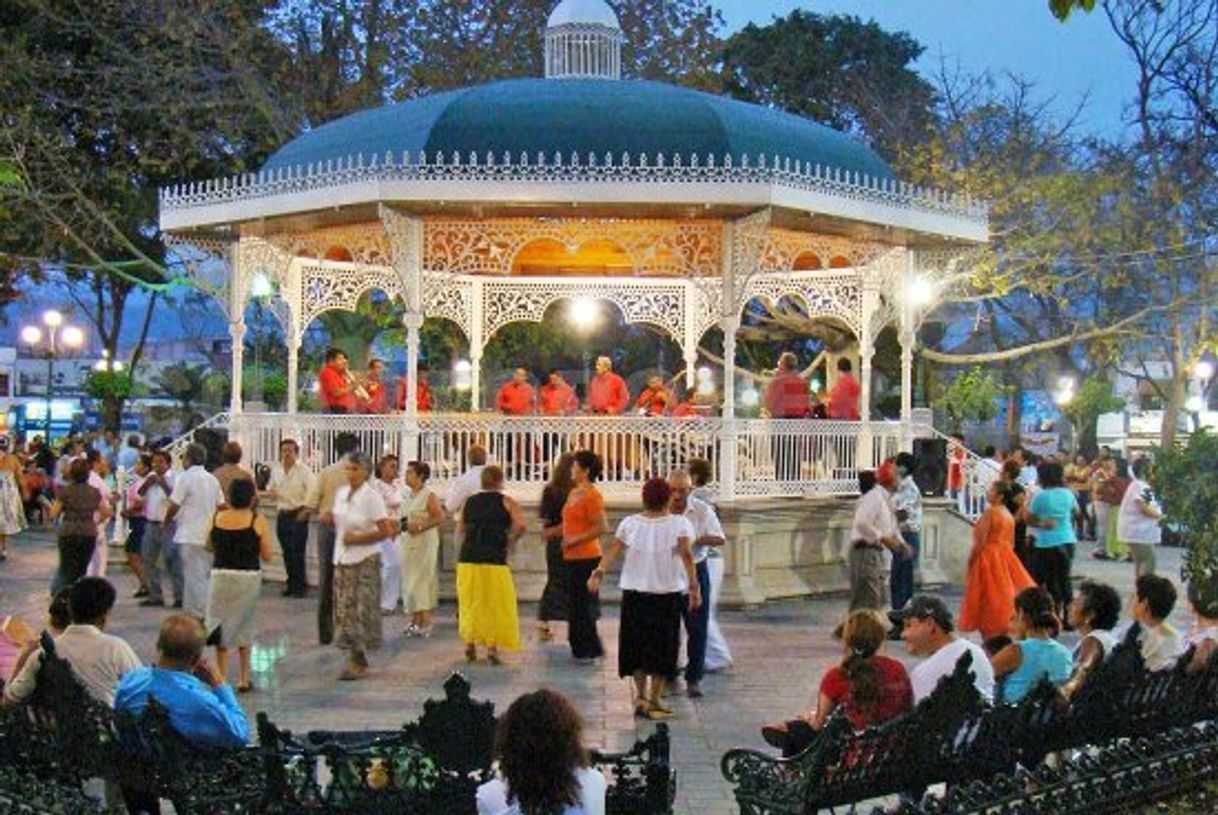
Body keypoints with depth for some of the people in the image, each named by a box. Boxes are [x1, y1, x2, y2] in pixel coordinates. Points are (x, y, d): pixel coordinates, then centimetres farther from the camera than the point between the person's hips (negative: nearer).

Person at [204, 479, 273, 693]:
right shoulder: (258, 521, -8)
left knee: (221, 625, 12)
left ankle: (221, 677, 9)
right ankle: (243, 679, 18)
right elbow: (267, 555, -6)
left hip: (220, 575, 1)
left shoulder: (217, 518, -1)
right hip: (248, 577, -1)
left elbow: (209, 546, 9)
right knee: (244, 627, 13)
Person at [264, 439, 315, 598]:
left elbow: (312, 493, -9)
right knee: (287, 552, 10)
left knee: (298, 551, -6)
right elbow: (270, 488, 21)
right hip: (282, 514, 5)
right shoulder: (276, 470, 10)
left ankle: (300, 585, 2)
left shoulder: (304, 471, -7)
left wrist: (305, 509, -16)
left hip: (298, 515, -5)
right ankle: (292, 583, 20)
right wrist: (270, 493, -2)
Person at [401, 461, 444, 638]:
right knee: (410, 582, 9)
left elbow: (440, 517, -16)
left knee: (422, 582, -6)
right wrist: (403, 525, 5)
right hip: (410, 543, 8)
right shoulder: (409, 496, 13)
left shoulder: (429, 496, -11)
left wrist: (420, 526, -21)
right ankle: (415, 620, 16)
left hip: (425, 543, -8)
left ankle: (425, 623, -2)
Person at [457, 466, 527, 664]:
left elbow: (460, 530, 11)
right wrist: (510, 543, 3)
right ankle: (492, 648, 5)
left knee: (470, 604, 16)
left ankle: (470, 647, 20)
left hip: (467, 560, 4)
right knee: (496, 605, 8)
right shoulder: (506, 502, 1)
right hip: (494, 560, -3)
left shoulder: (470, 502, 11)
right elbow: (521, 526, -12)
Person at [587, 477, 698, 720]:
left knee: (637, 645, 15)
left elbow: (612, 549, -8)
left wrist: (598, 573, -11)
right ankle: (654, 700, 10)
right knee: (662, 646, 8)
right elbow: (686, 554, -16)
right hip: (668, 593, -2)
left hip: (634, 593, 2)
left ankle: (641, 696, 16)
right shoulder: (679, 524, -5)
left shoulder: (629, 523, 2)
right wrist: (694, 587, -19)